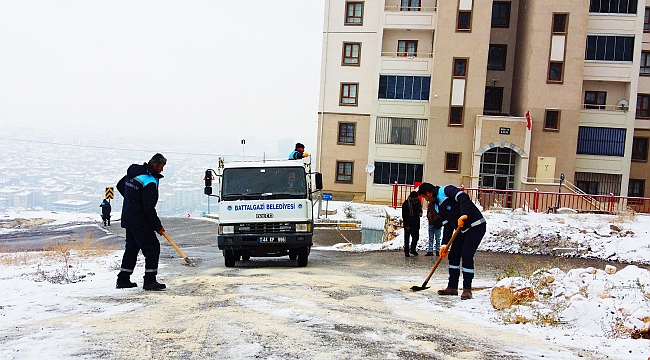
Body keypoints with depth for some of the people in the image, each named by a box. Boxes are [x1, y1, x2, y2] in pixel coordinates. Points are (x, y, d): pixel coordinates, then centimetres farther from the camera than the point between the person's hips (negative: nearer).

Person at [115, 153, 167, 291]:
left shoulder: (133, 172, 8)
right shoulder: (150, 182, -20)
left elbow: (120, 185, 23)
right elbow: (149, 208, -21)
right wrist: (158, 226, -12)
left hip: (128, 218, 10)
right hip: (139, 221, -9)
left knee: (131, 248, 18)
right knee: (152, 247, -5)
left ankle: (123, 279, 22)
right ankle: (150, 281, -7)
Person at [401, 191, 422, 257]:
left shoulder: (418, 201, 4)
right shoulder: (406, 203, -13)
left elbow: (420, 208, 24)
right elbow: (404, 215, -12)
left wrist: (420, 212, -1)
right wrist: (407, 225, -15)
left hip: (416, 224, 5)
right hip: (408, 224, -5)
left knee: (416, 237, 8)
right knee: (407, 238, 1)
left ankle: (413, 250, 25)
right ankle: (406, 252, 7)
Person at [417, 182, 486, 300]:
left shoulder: (447, 190, -13)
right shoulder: (438, 206, 14)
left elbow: (464, 198, -29)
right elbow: (447, 226, 12)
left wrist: (463, 216, -37)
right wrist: (445, 244, 4)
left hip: (476, 226, -10)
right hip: (462, 229, 10)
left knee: (466, 256, -13)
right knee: (453, 255, 8)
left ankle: (467, 290, -6)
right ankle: (452, 287, 17)